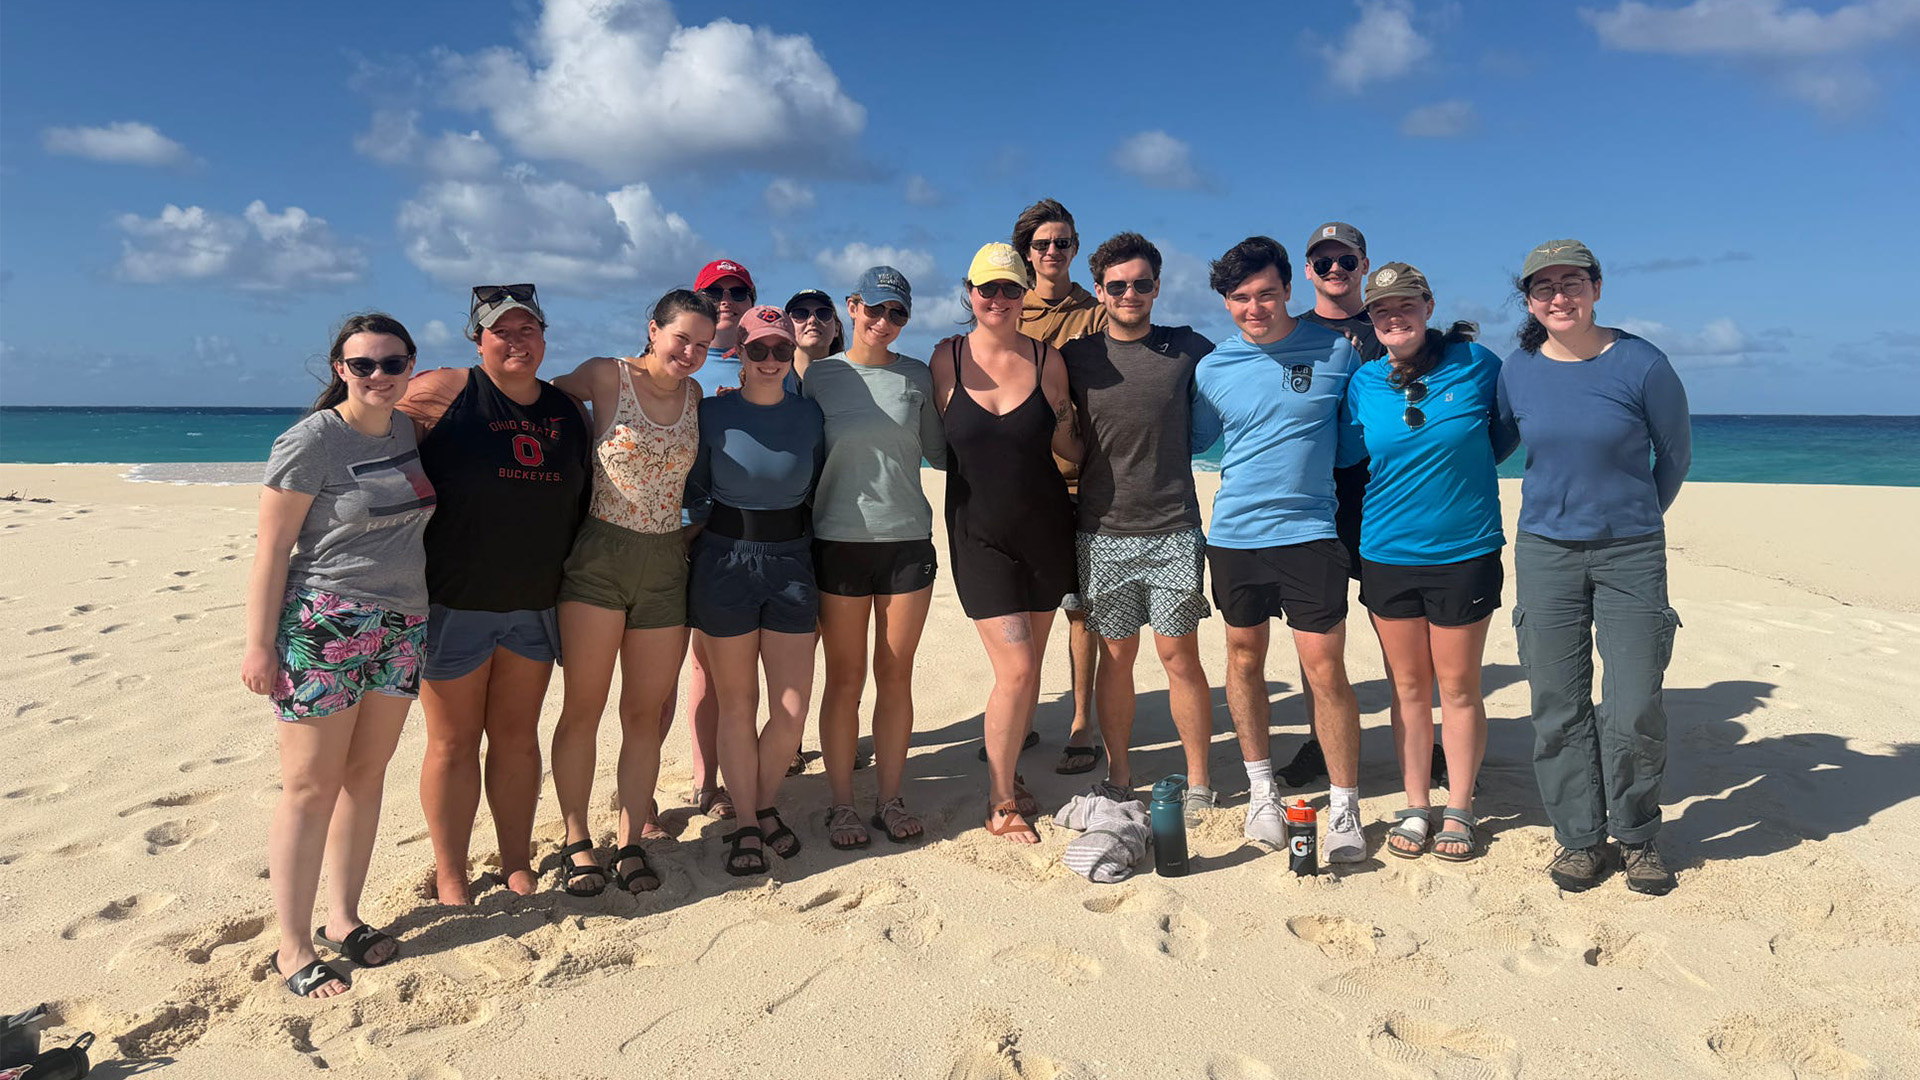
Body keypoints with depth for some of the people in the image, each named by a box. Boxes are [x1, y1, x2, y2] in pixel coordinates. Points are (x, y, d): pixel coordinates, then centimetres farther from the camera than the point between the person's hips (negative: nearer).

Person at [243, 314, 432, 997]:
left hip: (402, 626, 6)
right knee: (312, 786, -1)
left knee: (366, 774, 11)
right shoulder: (311, 442, -10)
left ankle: (343, 920, 25)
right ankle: (293, 948, 10)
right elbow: (271, 549, -10)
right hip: (322, 626, -6)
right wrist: (259, 644, -12)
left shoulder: (408, 434, 9)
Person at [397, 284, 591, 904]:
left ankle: (517, 865, 27)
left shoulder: (568, 411, 8)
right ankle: (451, 876, 21)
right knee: (453, 741, 6)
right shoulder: (443, 393, -7)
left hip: (536, 603, 4)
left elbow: (586, 498, 17)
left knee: (518, 734, 14)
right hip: (453, 602, -4)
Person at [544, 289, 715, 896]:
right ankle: (576, 842, 16)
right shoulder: (606, 376, -3)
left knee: (645, 713, 8)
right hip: (598, 557, -3)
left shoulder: (695, 395, 10)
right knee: (583, 709, 2)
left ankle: (631, 841, 19)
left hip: (666, 564, 4)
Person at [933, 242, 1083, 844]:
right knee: (1014, 670, -9)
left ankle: (1008, 776, 31)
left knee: (1028, 669, 9)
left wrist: (1064, 424, -6)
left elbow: (1069, 449, 9)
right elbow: (937, 446, 6)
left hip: (1045, 529, 2)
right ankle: (1000, 802, 10)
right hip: (979, 534, -2)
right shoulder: (948, 359, -3)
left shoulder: (1046, 360, 0)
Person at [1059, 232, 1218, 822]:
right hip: (1102, 533, 1)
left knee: (1180, 655, 2)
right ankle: (1119, 780, 19)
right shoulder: (1076, 356, 5)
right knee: (1115, 656, 7)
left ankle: (1198, 782, 15)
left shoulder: (1188, 349, 4)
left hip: (1172, 531, -1)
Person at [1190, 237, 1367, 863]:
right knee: (1244, 659, 12)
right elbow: (1192, 441, 17)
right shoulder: (1212, 369, 4)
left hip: (1309, 532, -2)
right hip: (1233, 535, 3)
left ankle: (1345, 809, 11)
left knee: (1325, 670, -4)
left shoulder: (1335, 351, -1)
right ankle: (1261, 789, 30)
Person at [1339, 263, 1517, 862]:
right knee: (1407, 687, 11)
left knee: (1459, 687, 7)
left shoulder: (1477, 364, -4)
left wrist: (1461, 471, 3)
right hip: (1387, 554, 2)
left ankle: (1458, 811, 22)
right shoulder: (1362, 383, 0)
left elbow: (1506, 433, 10)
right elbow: (1345, 459, 10)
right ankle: (1416, 808, 23)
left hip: (1464, 553, -2)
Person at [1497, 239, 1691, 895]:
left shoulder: (1641, 364, -8)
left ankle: (1637, 836, 20)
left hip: (1630, 552, -2)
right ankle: (1580, 838, 20)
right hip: (1545, 552, 2)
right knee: (1559, 708, 4)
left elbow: (1675, 455, 7)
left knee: (1634, 710, -3)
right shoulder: (1517, 370, 0)